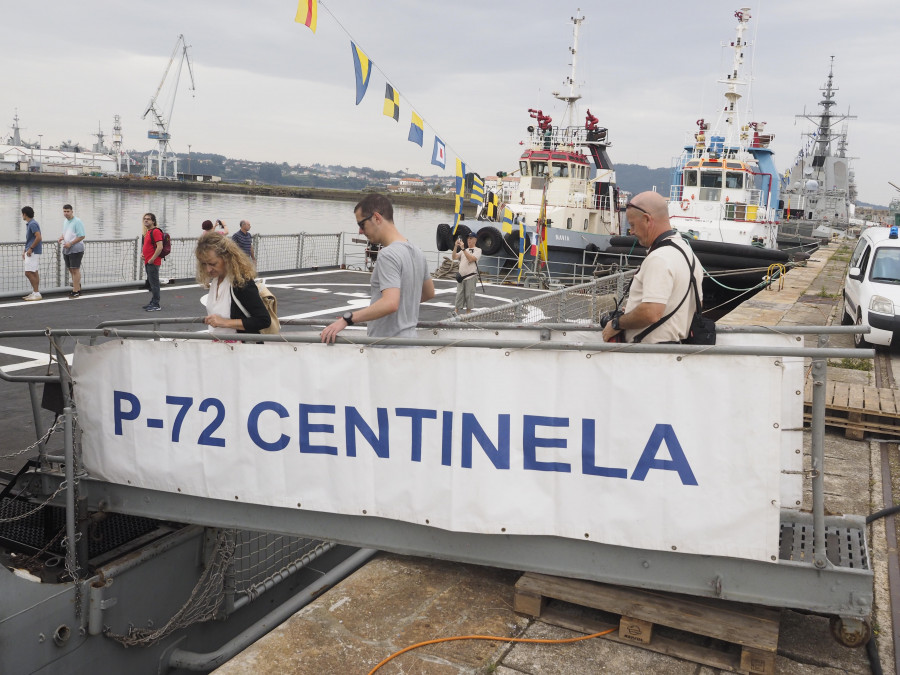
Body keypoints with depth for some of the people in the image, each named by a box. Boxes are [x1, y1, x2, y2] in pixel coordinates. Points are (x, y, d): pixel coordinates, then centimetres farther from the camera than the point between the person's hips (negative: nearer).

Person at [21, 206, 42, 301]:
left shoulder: (32, 224, -14)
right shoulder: (29, 224, 17)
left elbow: (38, 237, -24)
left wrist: (30, 248, -19)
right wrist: (25, 250, 20)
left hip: (33, 252, -10)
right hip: (30, 252, 10)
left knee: (28, 273, -11)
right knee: (34, 273, 10)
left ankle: (36, 293, -9)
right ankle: (35, 293, 13)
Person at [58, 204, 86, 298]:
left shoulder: (77, 222, -12)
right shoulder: (65, 222, 16)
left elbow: (82, 236, -18)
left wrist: (70, 243, -21)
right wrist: (61, 238, 6)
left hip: (75, 249, -9)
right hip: (66, 250, 9)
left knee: (75, 270, -8)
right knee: (71, 270, 11)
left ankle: (76, 291, -7)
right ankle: (78, 289, 19)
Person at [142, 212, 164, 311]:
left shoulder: (156, 231, -14)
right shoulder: (148, 232, 18)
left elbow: (160, 247, -22)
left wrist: (152, 259, -20)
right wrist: (143, 254, 13)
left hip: (153, 262, -10)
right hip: (148, 262, 10)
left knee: (154, 283, -8)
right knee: (150, 283, 15)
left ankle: (156, 305, -6)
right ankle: (152, 302, 23)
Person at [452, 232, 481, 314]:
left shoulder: (478, 250, 1)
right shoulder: (463, 250, 19)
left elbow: (471, 259, -15)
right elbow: (454, 257, 7)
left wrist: (463, 248, -17)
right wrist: (456, 247, -6)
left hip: (471, 277, -5)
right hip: (461, 277, 5)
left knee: (469, 296, -3)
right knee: (459, 296, 6)